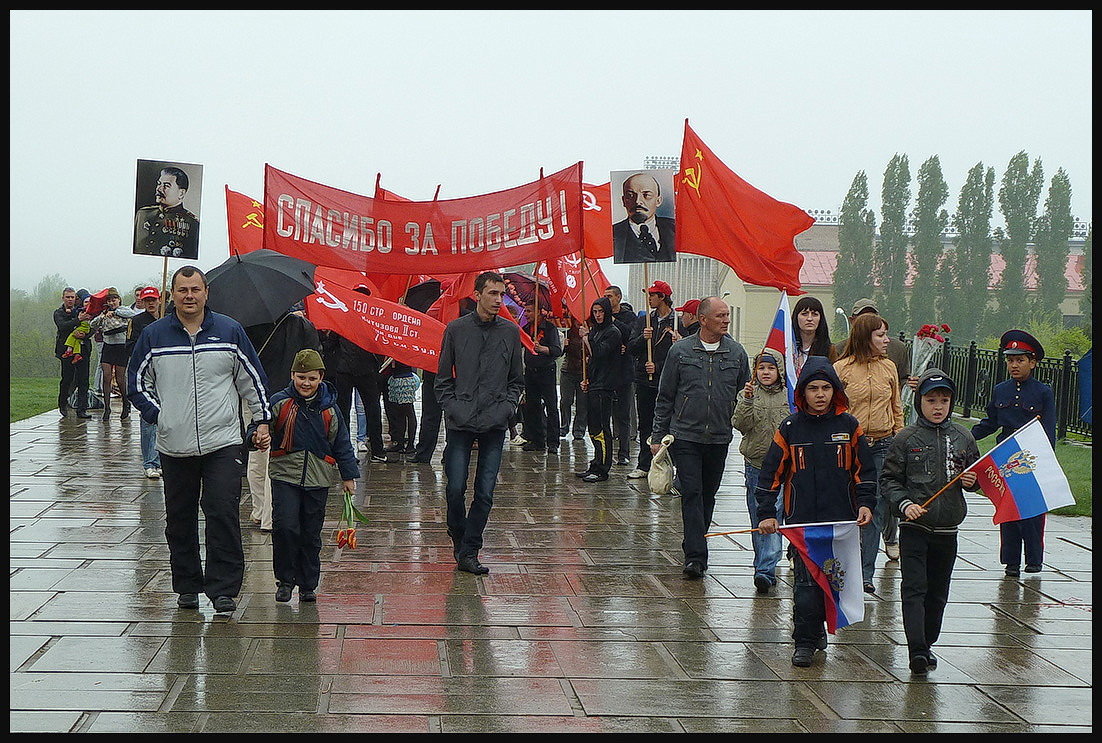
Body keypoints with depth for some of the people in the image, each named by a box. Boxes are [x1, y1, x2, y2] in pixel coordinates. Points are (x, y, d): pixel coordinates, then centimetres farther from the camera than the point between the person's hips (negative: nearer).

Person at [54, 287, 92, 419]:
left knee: (83, 380, -3)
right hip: (66, 348, -2)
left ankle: (81, 409, -2)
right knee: (67, 378, -2)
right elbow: (62, 326, -13)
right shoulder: (58, 313, 6)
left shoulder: (81, 310, 13)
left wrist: (84, 335, -11)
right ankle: (62, 404, 22)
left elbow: (91, 328, 10)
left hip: (82, 348, 2)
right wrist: (78, 320, -23)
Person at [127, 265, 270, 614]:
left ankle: (223, 588, -6)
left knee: (223, 513, -11)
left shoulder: (230, 331, 5)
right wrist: (158, 415, 1)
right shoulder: (154, 336, 5)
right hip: (174, 446, 2)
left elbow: (252, 378, 12)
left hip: (223, 443, -2)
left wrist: (261, 421, 9)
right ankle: (187, 586, 20)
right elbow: (137, 382, 13)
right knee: (180, 519, 8)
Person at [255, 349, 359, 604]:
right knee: (285, 527, -14)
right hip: (286, 475, -2)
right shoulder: (279, 403, -3)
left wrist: (348, 476, 12)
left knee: (311, 534, 6)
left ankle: (308, 584, 19)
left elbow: (342, 444, 11)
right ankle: (285, 580, 4)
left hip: (317, 479, 2)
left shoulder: (329, 408, 4)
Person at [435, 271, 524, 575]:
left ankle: (469, 552, 7)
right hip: (460, 423, -1)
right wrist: (454, 409, -5)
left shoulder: (510, 332, 7)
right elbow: (443, 379, 7)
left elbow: (517, 380, 13)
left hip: (494, 425, 1)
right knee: (456, 489, -3)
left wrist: (504, 409, -2)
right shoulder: (456, 329, 3)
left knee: (485, 493, -2)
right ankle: (459, 541, 21)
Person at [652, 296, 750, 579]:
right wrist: (658, 436, 3)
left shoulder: (736, 352, 4)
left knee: (708, 495, 11)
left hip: (719, 438, 3)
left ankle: (694, 547, 27)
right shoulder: (680, 351, 0)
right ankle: (696, 556, -12)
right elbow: (665, 397, 5)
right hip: (684, 436, -2)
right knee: (691, 493, -10)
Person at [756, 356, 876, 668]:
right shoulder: (790, 428, 1)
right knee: (806, 580, -7)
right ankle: (805, 641, 1)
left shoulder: (848, 426, 3)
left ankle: (818, 625, 30)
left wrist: (865, 503, -3)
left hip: (841, 520, 1)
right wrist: (766, 513, -2)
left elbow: (864, 470, 10)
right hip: (801, 521, -1)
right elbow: (771, 474, 4)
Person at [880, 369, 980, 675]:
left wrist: (972, 482, -6)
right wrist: (905, 504, -17)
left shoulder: (963, 438, 6)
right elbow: (888, 479, -2)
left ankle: (928, 643, 24)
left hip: (948, 529, 3)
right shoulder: (906, 438, -3)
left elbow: (977, 475, 17)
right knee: (914, 588, -10)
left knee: (938, 592, 11)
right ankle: (917, 649, -14)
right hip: (914, 526, -3)